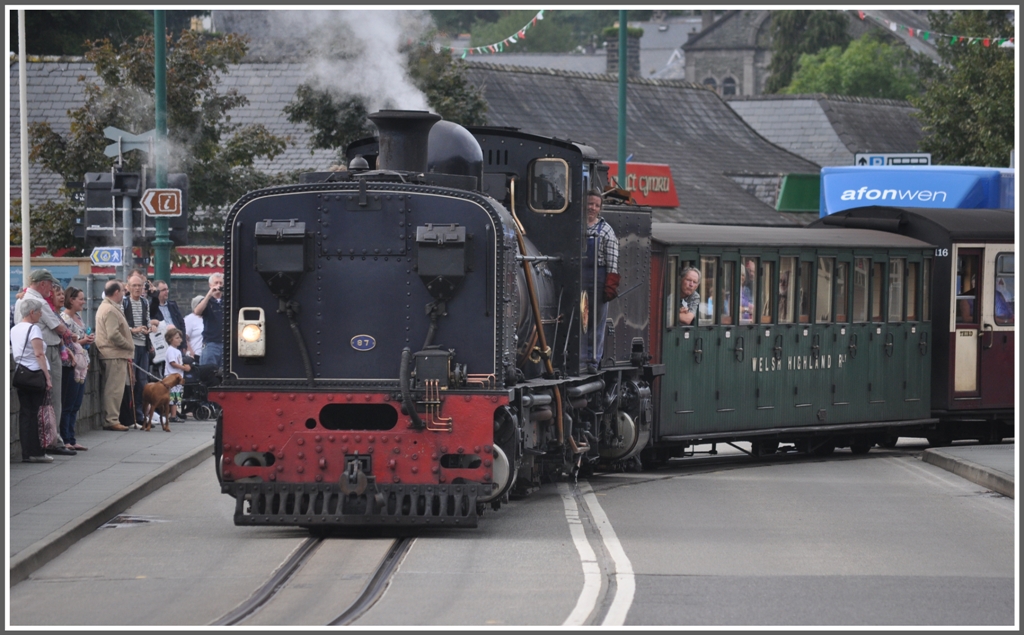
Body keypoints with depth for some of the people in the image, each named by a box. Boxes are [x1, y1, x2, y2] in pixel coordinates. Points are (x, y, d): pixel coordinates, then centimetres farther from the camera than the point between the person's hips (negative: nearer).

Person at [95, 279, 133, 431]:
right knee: (115, 389, -9)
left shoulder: (106, 307, 20)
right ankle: (111, 420, -9)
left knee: (113, 389, 13)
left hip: (114, 355, 11)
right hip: (115, 355, -11)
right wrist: (129, 346, -12)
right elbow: (113, 335, -23)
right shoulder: (111, 310, -15)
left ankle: (110, 420, 16)